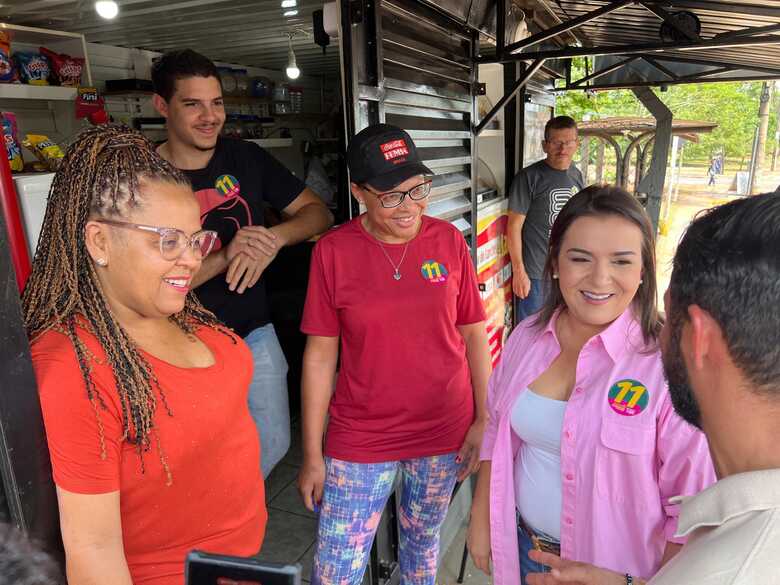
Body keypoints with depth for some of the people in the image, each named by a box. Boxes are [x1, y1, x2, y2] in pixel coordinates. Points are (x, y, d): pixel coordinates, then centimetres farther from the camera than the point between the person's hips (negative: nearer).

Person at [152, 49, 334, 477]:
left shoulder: (246, 158, 0)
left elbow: (318, 213, 1)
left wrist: (274, 238, -19)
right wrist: (225, 258, -30)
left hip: (254, 331, 4)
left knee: (274, 443, 15)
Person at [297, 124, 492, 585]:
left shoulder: (448, 240, -6)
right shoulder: (333, 251, -10)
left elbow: (474, 335, 2)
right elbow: (320, 355, -6)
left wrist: (484, 419, -2)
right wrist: (312, 455, -3)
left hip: (445, 432, 2)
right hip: (360, 440, -1)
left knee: (423, 541, 23)